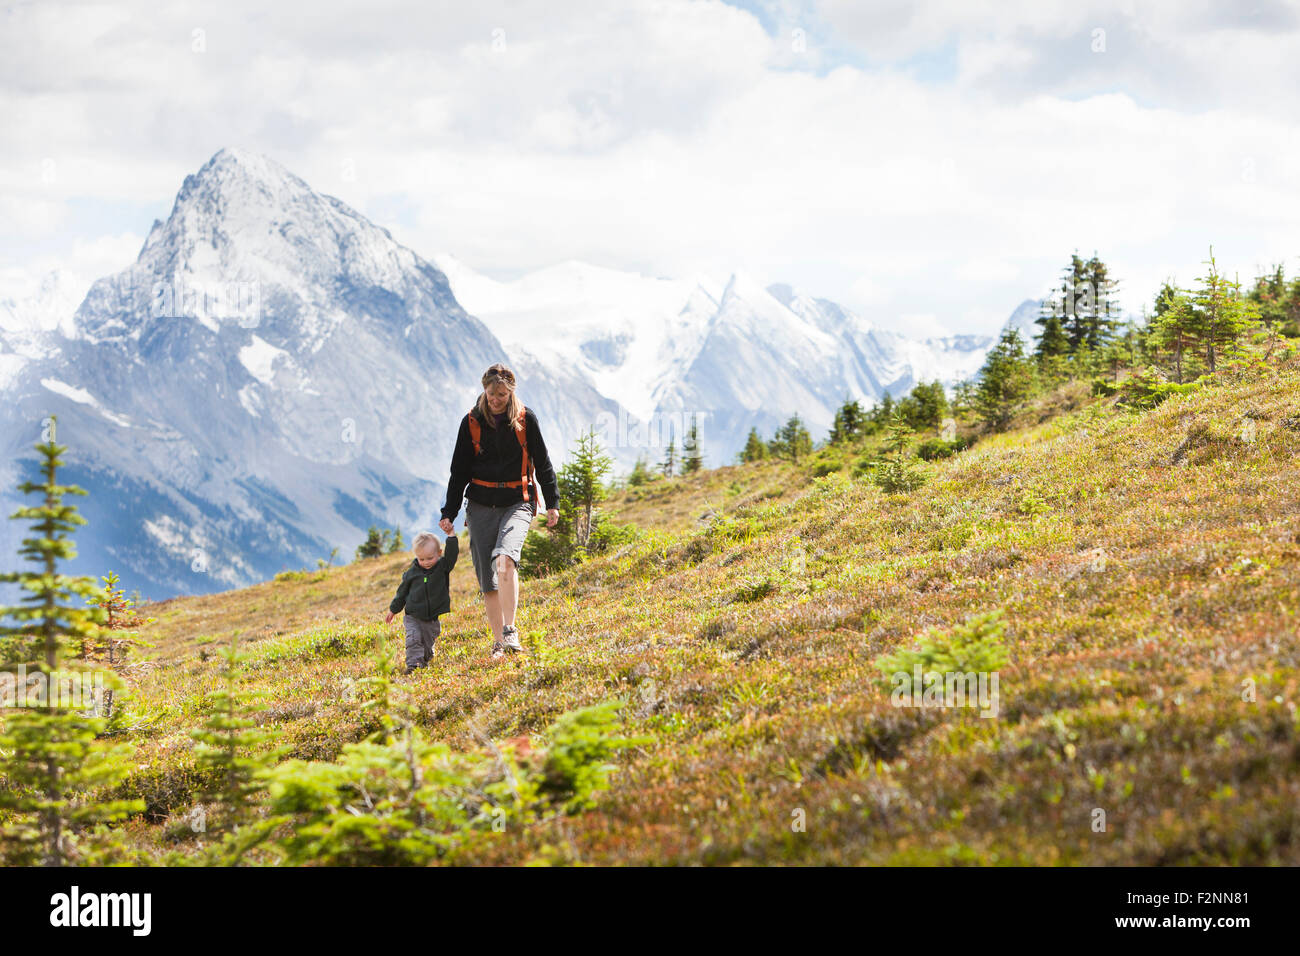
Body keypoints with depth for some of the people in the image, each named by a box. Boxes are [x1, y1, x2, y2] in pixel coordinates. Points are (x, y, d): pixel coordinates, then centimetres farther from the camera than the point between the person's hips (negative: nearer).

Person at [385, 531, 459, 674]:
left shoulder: (443, 567, -3)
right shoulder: (412, 572, -1)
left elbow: (452, 553, -19)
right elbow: (402, 592, 10)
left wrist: (451, 534, -31)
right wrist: (393, 610, 17)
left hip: (433, 619, 0)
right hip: (413, 617, 0)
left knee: (427, 644, 9)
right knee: (413, 639, -20)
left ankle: (424, 661, 33)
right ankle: (413, 664, -23)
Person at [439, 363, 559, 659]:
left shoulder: (525, 418, -1)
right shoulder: (472, 422, 2)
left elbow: (542, 463, 8)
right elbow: (459, 471, 8)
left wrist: (552, 502, 7)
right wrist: (449, 513, 6)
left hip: (517, 502, -2)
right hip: (481, 505, 2)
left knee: (504, 558, -28)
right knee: (487, 578, 1)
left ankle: (510, 631, -25)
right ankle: (499, 643, 11)